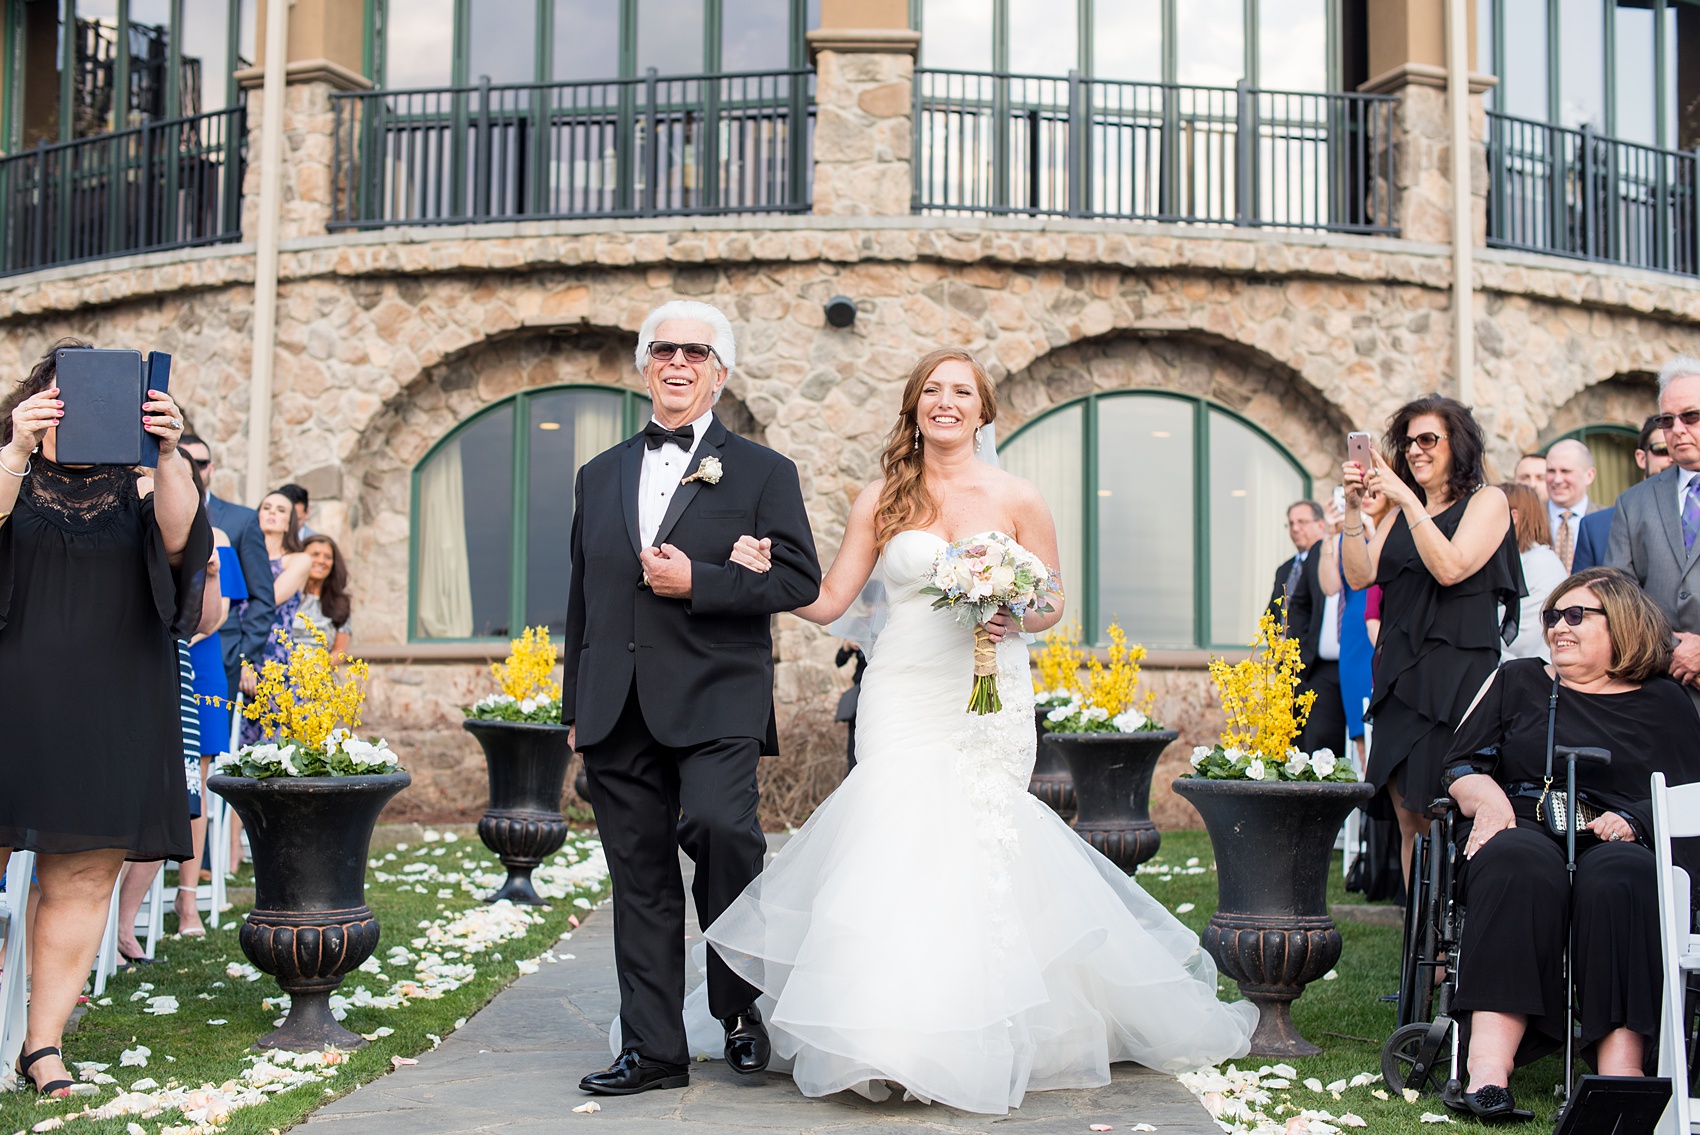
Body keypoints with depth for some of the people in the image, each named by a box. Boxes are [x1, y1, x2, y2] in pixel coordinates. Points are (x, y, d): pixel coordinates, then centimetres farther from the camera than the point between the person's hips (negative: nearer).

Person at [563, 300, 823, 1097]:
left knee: (717, 825, -24)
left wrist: (696, 581, -13)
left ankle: (742, 1004, -2)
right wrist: (576, 708, 17)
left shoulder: (763, 472, 6)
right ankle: (652, 1049, 13)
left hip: (715, 703, -4)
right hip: (617, 712, 4)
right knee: (639, 878, 5)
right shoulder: (599, 477, 18)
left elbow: (800, 579, -3)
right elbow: (582, 600, 20)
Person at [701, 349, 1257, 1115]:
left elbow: (1052, 604, 8)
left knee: (977, 852, -4)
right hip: (903, 699, 1)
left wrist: (1016, 619, -13)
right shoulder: (881, 500, 7)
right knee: (897, 843, -9)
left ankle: (976, 1043, 10)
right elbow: (827, 602, 3)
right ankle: (896, 1041, 1)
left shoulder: (1017, 500, 3)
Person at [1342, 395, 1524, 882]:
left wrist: (1410, 501, -16)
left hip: (1458, 673, -6)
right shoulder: (1402, 512, 18)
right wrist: (1354, 509, -3)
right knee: (1408, 814, 3)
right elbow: (1360, 575, 8)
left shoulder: (1487, 501, 1)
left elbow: (1451, 568, -14)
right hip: (1400, 675, 6)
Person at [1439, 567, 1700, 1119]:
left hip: (1614, 844, 0)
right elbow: (1461, 765, 19)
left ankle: (1621, 1069, -46)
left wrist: (1630, 821, -9)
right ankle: (1489, 1066, -49)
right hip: (1521, 827, 0)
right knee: (1521, 869, -37)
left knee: (1620, 881, -38)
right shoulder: (1517, 681, 26)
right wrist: (1487, 795, -3)